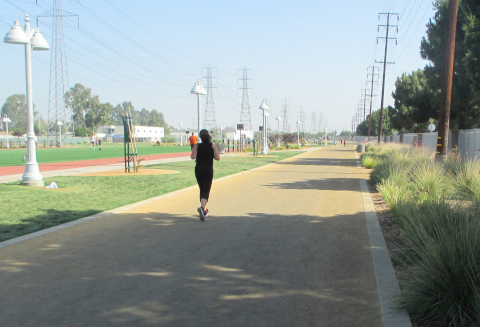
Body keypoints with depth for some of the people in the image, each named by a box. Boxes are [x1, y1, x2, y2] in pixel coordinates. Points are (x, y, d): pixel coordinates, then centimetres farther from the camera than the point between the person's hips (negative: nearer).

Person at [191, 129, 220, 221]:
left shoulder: (197, 146, -4)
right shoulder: (213, 146, -3)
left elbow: (193, 156, -16)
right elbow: (217, 158, -9)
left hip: (198, 169, 2)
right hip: (209, 169, -2)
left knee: (202, 189, 16)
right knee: (206, 190, -3)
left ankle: (204, 210, 25)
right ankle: (202, 207, -29)